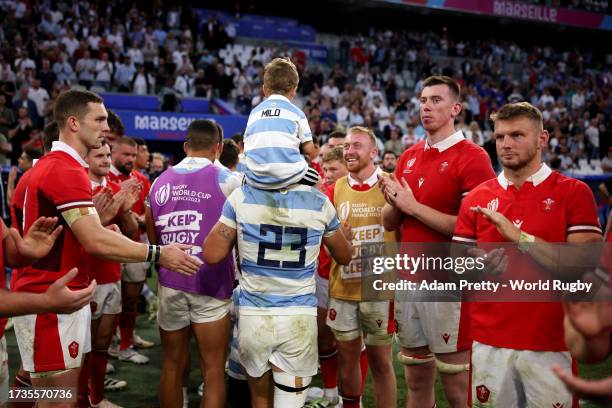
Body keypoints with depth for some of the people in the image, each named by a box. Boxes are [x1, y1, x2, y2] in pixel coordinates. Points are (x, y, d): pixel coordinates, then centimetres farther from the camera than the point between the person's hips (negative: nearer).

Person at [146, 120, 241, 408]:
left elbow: (153, 237, 16)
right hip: (211, 283, -4)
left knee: (172, 366, 15)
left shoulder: (160, 181, 8)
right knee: (213, 371, 5)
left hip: (170, 282, 4)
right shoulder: (227, 179, -6)